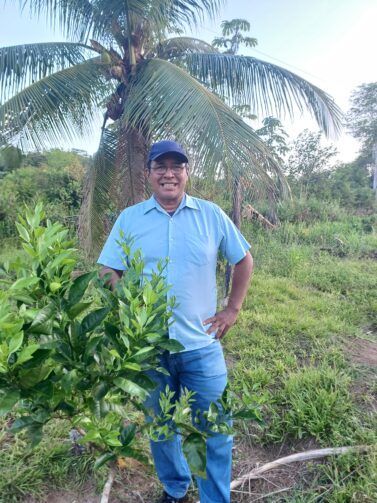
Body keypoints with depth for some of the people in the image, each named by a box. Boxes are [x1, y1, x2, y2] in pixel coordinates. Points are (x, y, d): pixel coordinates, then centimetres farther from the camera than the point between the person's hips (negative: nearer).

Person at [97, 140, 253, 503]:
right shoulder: (128, 219, 0)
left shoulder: (211, 215, -1)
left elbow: (244, 260, 8)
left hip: (202, 344, -1)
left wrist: (233, 309, 1)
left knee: (214, 430, 11)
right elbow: (108, 271, 2)